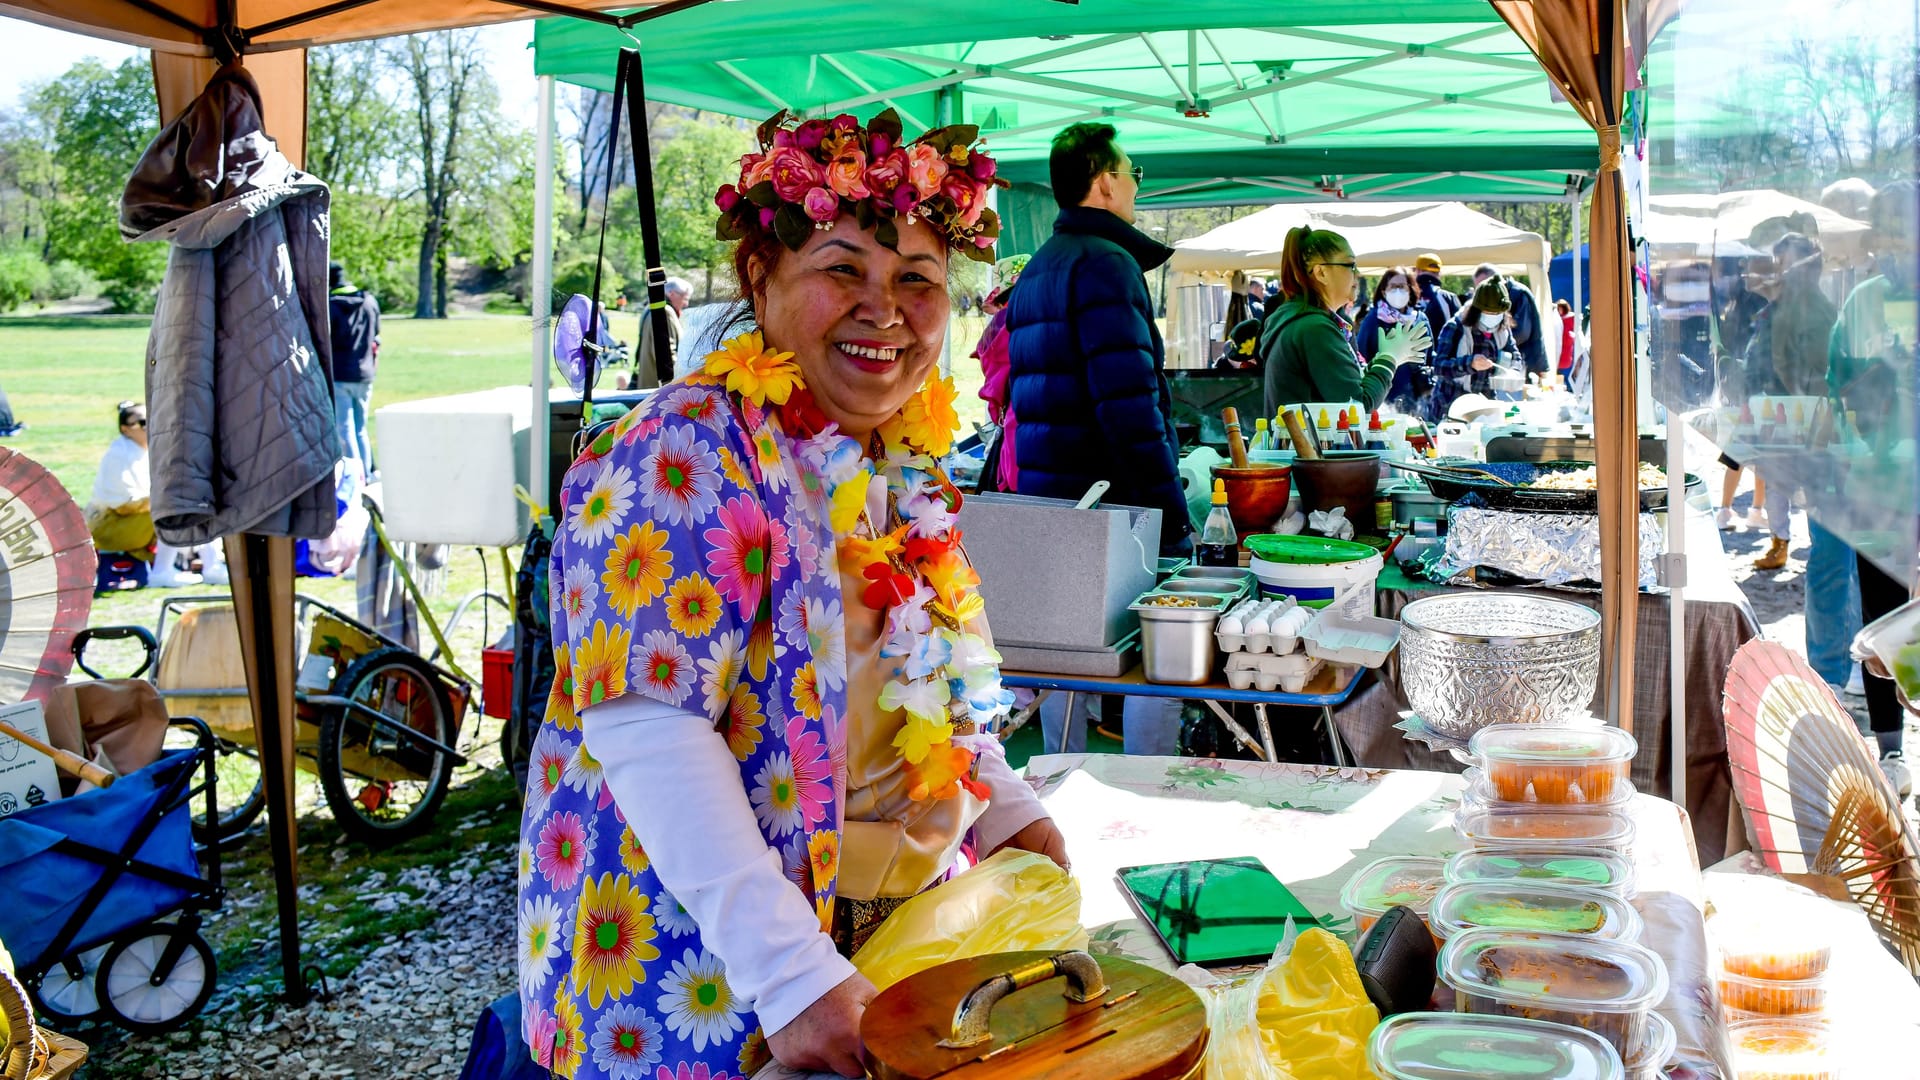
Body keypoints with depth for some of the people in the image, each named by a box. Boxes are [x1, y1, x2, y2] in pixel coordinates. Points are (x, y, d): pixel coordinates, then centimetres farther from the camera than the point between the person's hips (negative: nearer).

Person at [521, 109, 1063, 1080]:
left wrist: (1005, 812, 5)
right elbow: (648, 728, -28)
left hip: (886, 922, 8)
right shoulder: (688, 455, -21)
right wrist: (793, 975, -32)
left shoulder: (903, 461, 5)